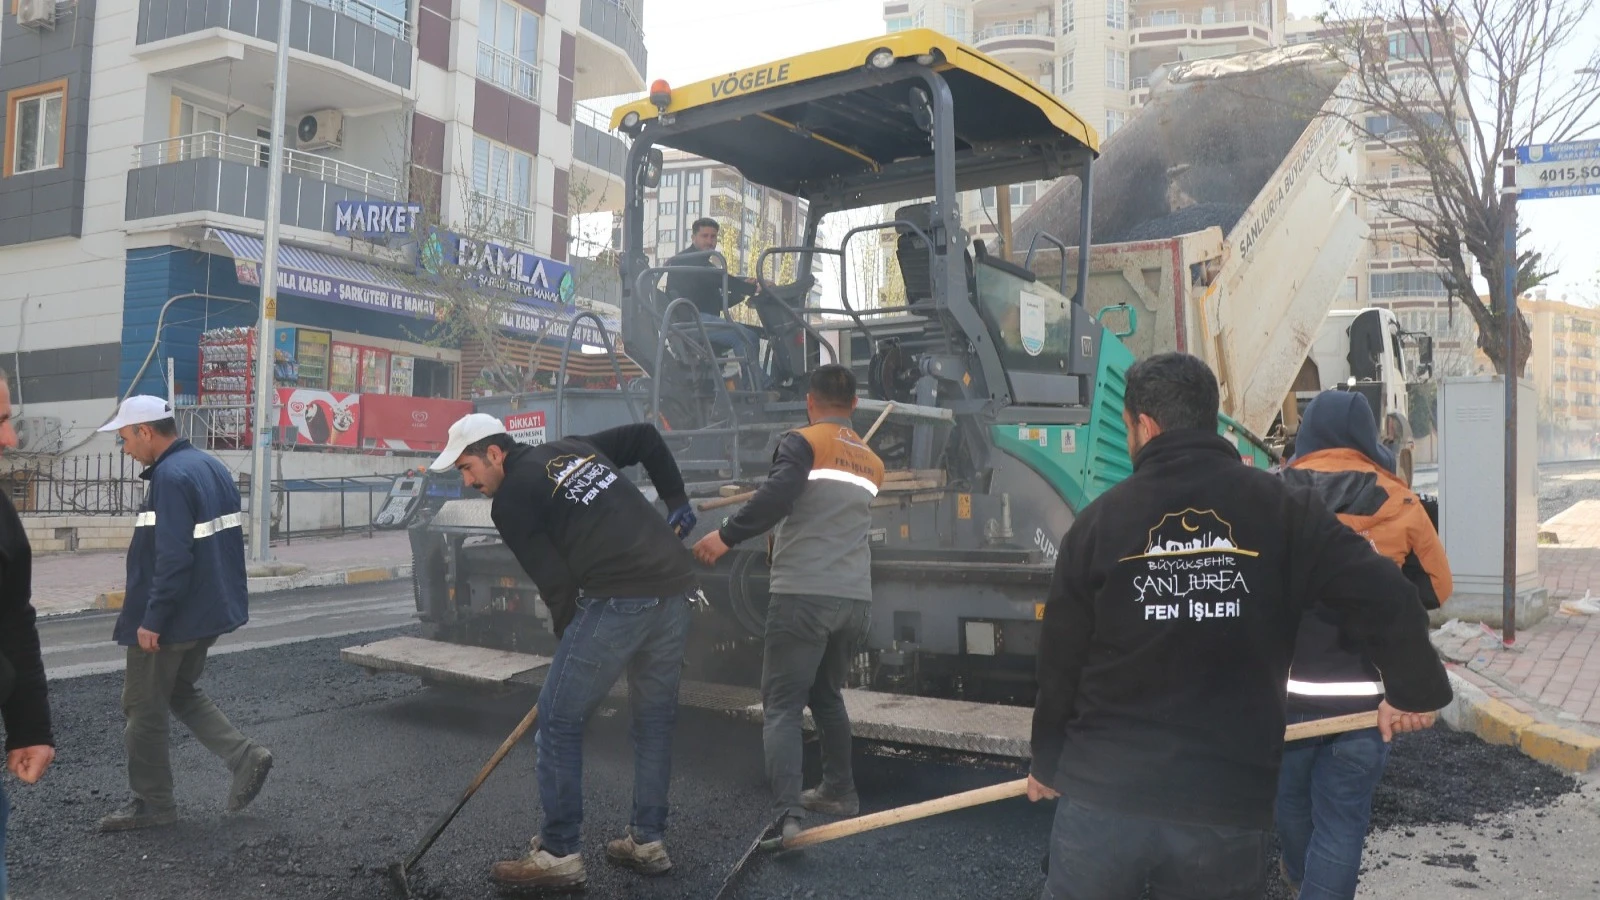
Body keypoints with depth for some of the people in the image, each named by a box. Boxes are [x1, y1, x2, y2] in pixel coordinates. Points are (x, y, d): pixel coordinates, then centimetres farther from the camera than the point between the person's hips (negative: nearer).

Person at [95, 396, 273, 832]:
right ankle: (245, 756, 12)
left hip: (171, 618, -9)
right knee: (181, 692, 23)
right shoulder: (210, 466, 9)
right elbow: (222, 542, 16)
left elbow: (173, 558, -27)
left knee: (143, 708, 6)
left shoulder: (171, 477, -21)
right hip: (210, 611, 10)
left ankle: (152, 802, 18)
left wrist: (152, 621, -22)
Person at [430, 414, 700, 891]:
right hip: (676, 585, 8)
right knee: (655, 716, 18)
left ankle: (559, 854, 11)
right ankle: (648, 841, 27)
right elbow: (647, 436, 26)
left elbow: (554, 580, -3)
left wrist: (571, 643, 10)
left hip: (617, 600, -8)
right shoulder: (574, 448, 21)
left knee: (559, 720, 5)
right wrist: (677, 501, 27)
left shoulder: (509, 499, 1)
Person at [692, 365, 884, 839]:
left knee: (782, 706, -2)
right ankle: (839, 792, 33)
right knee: (827, 696, 25)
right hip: (855, 598, 6)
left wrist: (726, 536, -17)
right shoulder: (871, 462, 18)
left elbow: (777, 496, -21)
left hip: (802, 595, -6)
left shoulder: (803, 442, -2)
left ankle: (788, 815, -15)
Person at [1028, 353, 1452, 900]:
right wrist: (1413, 692, 12)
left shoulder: (1099, 520, -3)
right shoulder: (1283, 509, -2)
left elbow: (1059, 662, 2)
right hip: (1228, 808, 1)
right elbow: (1386, 598, -8)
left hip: (1101, 797, 0)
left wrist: (1046, 763, 18)